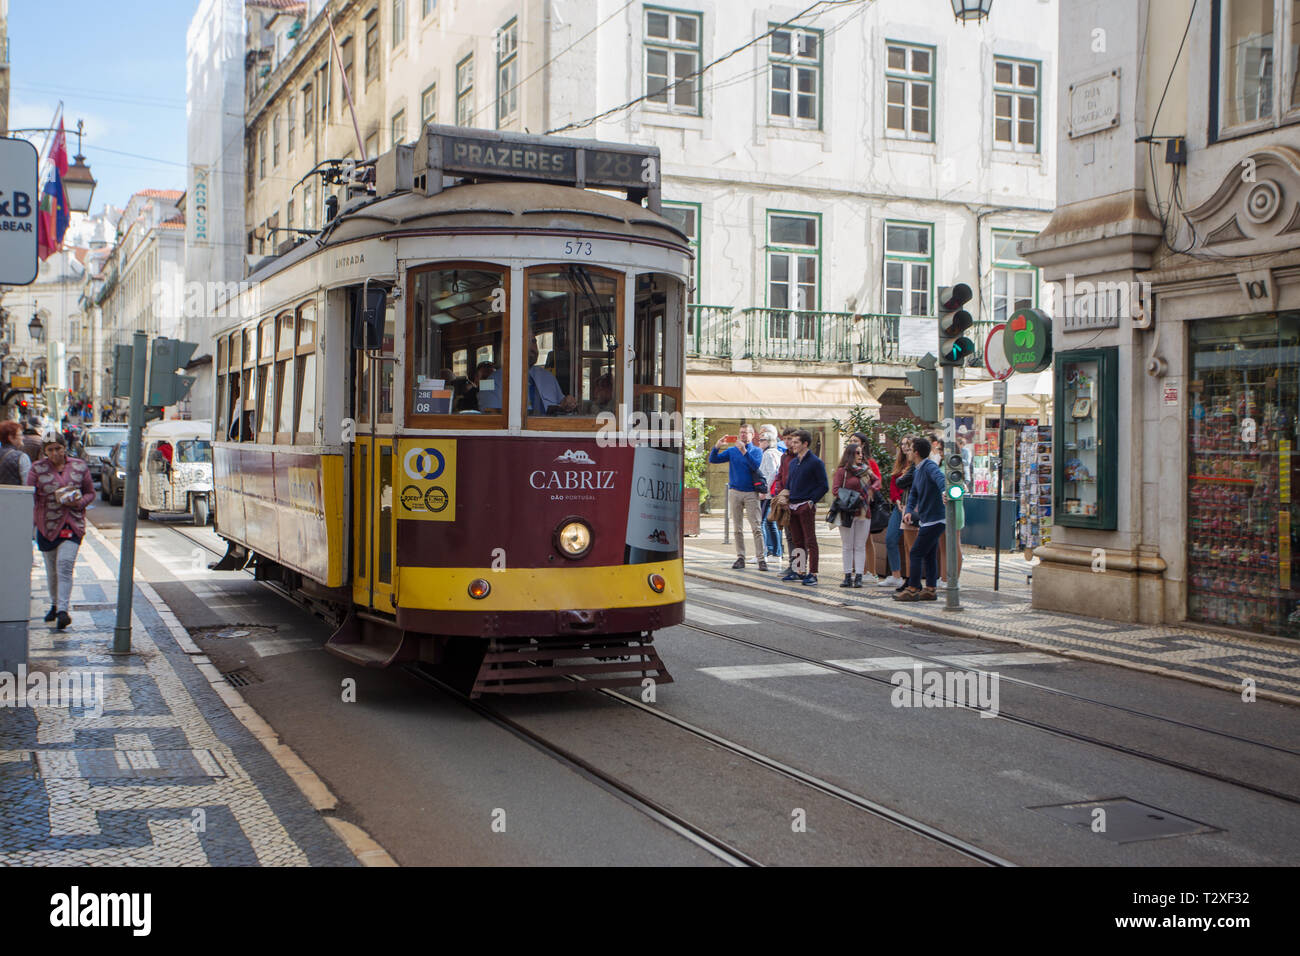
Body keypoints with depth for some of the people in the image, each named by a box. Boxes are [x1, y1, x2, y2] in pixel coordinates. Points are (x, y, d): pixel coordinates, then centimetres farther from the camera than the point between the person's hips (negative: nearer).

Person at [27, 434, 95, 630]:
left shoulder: (80, 467, 2)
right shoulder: (37, 469, 0)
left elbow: (90, 493, 11)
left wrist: (79, 502, -11)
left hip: (72, 524, -1)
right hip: (46, 525, 1)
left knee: (65, 564, -15)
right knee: (51, 569, 10)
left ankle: (62, 610, -19)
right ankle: (55, 604, 30)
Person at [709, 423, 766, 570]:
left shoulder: (756, 450, 4)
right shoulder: (732, 451, 11)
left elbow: (756, 465, -15)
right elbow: (713, 460, 5)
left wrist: (744, 451, -23)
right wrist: (716, 446, -12)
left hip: (751, 493, -3)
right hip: (734, 492, 3)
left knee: (756, 527, -9)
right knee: (737, 528, 4)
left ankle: (761, 559, -9)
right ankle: (740, 557, 10)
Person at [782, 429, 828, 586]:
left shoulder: (815, 462, -7)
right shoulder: (793, 462, 15)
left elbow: (824, 486, -8)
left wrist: (811, 501, -13)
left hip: (806, 507, -7)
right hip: (793, 507, 7)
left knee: (810, 541, -5)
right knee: (797, 541, 12)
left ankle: (812, 574, -5)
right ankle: (796, 570, 19)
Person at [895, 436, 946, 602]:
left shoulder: (930, 467, -16)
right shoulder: (918, 471, 15)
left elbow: (940, 477, -37)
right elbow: (913, 494, 20)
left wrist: (944, 491, -58)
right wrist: (909, 511, 2)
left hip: (934, 520, -10)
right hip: (928, 519, 10)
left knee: (916, 554, -6)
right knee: (929, 555, 12)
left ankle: (912, 590, -1)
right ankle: (930, 590, 17)